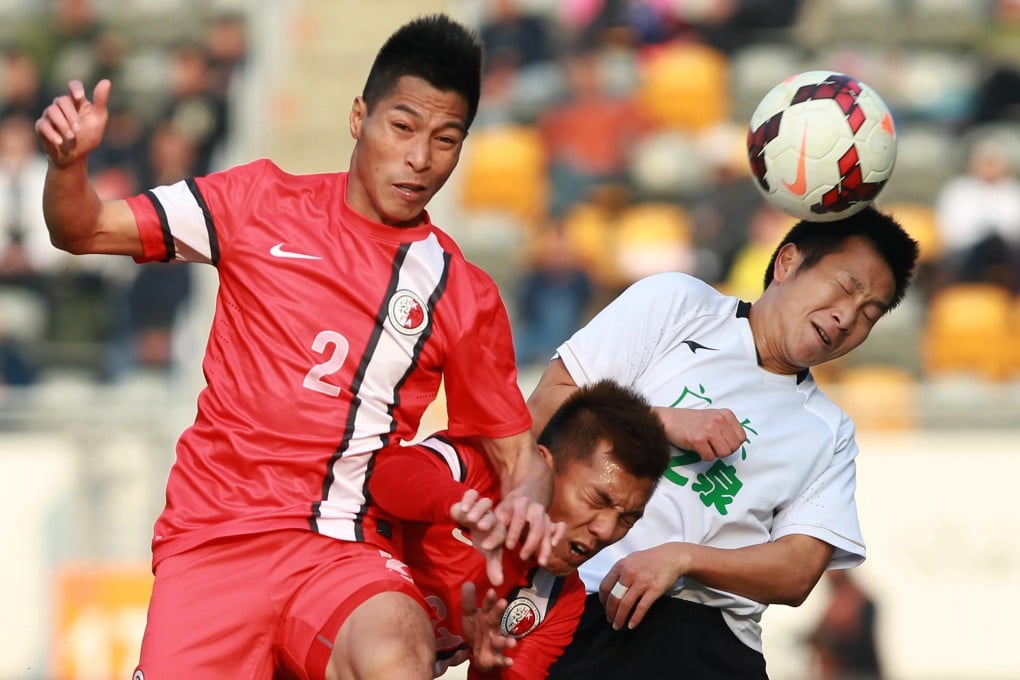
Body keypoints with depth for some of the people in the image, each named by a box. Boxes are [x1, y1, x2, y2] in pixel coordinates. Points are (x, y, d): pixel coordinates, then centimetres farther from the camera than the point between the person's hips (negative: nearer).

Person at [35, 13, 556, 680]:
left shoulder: (463, 294, 8)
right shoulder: (262, 201, 9)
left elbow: (519, 454, 14)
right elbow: (83, 231, 12)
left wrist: (527, 499, -9)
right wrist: (68, 163, -10)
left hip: (344, 551, -2)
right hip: (211, 542, 2)